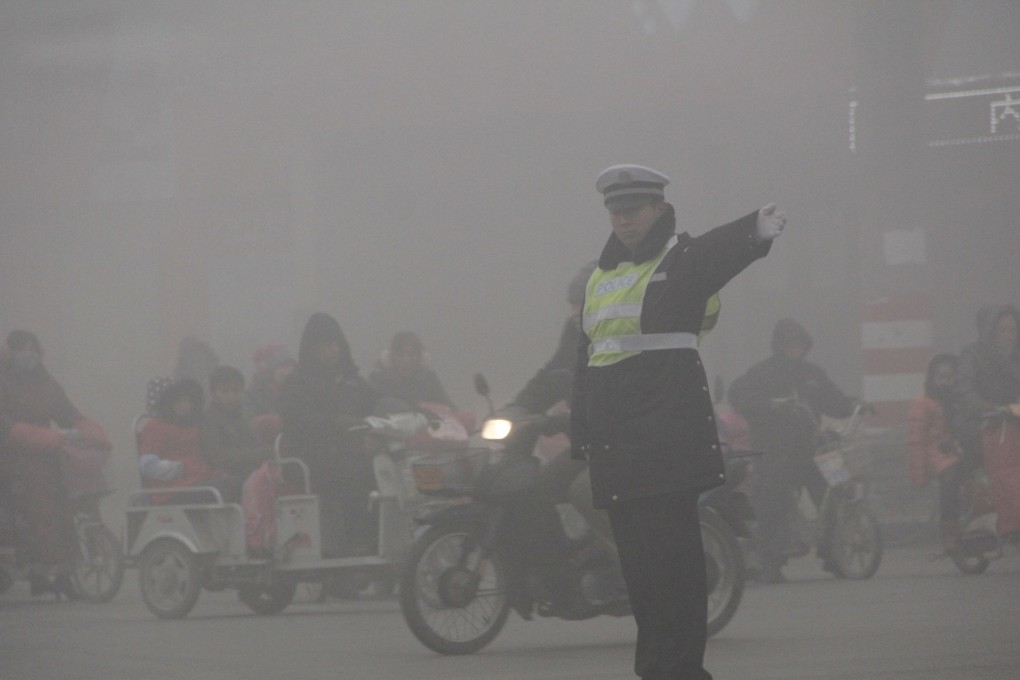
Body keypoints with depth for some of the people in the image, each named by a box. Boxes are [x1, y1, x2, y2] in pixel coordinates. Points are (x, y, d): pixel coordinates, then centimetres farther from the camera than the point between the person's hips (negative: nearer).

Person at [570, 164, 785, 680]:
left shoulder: (683, 260, -2)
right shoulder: (599, 278, 19)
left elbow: (723, 250, -26)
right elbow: (585, 361, 23)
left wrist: (757, 230, -49)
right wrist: (580, 438, 19)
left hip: (668, 423, -7)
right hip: (615, 437, 7)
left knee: (671, 550, -10)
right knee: (636, 551, 8)